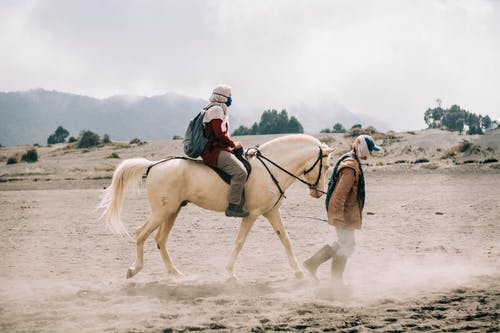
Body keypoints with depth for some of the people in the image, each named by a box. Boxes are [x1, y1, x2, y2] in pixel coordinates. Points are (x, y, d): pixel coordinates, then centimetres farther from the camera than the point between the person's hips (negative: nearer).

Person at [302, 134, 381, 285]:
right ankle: (336, 281, 11)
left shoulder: (351, 162, 13)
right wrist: (338, 217, -27)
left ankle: (312, 263, 19)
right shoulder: (351, 167, -22)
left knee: (343, 243, 19)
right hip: (344, 215, -10)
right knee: (346, 246, 1)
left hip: (347, 213, 10)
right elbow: (340, 194, -26)